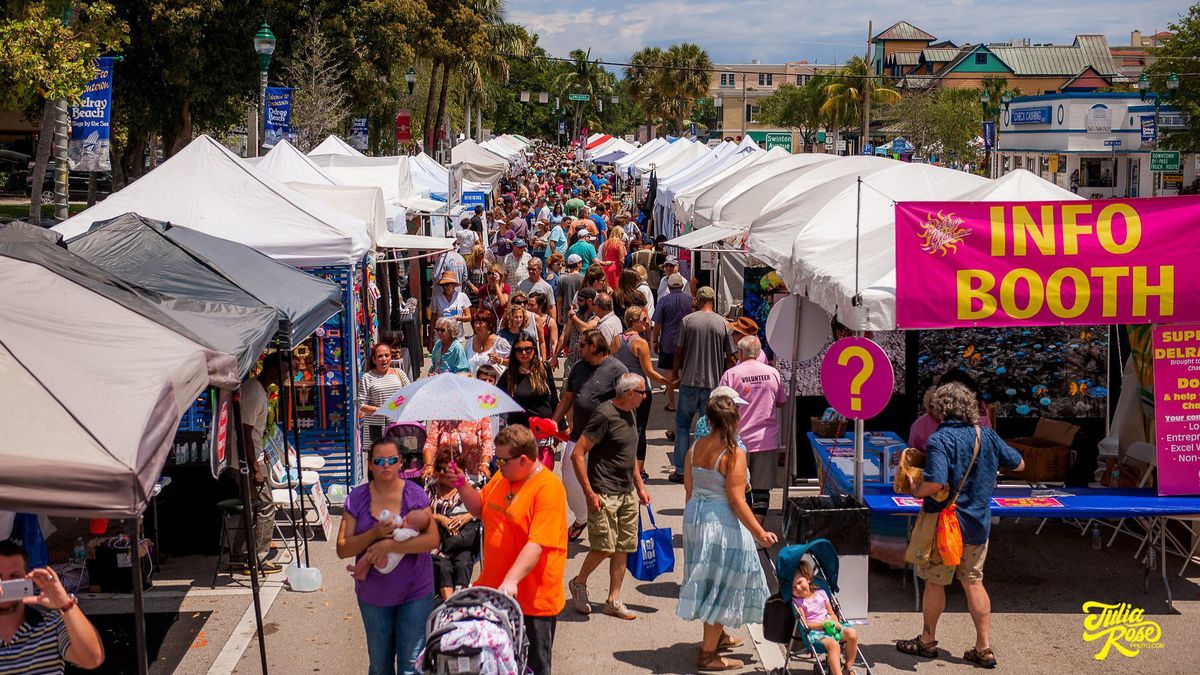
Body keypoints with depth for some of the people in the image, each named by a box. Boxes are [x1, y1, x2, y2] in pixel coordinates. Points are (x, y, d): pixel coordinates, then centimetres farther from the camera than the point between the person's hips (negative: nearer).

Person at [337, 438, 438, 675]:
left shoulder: (415, 494, -9)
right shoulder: (357, 498, -4)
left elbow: (432, 539, -19)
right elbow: (342, 549, -8)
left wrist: (388, 545, -27)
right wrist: (374, 534, -24)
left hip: (414, 593, -2)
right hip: (373, 594, 2)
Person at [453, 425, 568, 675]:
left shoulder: (549, 488, -20)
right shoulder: (502, 477, 5)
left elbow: (537, 544, -27)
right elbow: (479, 508, 20)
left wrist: (511, 581, -36)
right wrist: (463, 485, 1)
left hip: (533, 602, -7)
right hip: (494, 592, 7)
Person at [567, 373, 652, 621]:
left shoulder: (630, 414, 11)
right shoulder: (604, 415, -16)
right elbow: (577, 454, -18)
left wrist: (640, 487, 23)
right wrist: (589, 493, -18)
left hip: (628, 493, 8)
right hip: (604, 495, -8)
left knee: (623, 547, 8)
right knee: (604, 547, -7)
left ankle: (613, 601, 15)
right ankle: (578, 583, 18)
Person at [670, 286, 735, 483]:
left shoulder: (688, 320, -4)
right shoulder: (723, 323, -1)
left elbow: (679, 351, -2)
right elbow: (730, 356, 1)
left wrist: (675, 373, 12)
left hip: (689, 381, -1)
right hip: (714, 382, 1)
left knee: (682, 424, 11)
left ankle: (681, 470, 9)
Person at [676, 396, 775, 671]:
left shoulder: (695, 448, 2)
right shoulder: (734, 455, -18)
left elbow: (689, 489, 8)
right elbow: (736, 501, -20)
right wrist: (759, 533, -16)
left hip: (694, 517, 8)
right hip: (722, 522, -7)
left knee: (709, 579, 23)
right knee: (722, 585, 2)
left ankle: (718, 635, 42)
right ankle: (707, 654, 5)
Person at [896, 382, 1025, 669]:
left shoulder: (940, 439, -19)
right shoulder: (986, 435, -1)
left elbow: (935, 484, -31)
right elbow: (1019, 464, 12)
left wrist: (916, 490, -11)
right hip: (978, 524, 5)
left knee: (934, 582, 11)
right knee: (974, 582, 14)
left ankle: (928, 640, 26)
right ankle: (984, 648, 14)